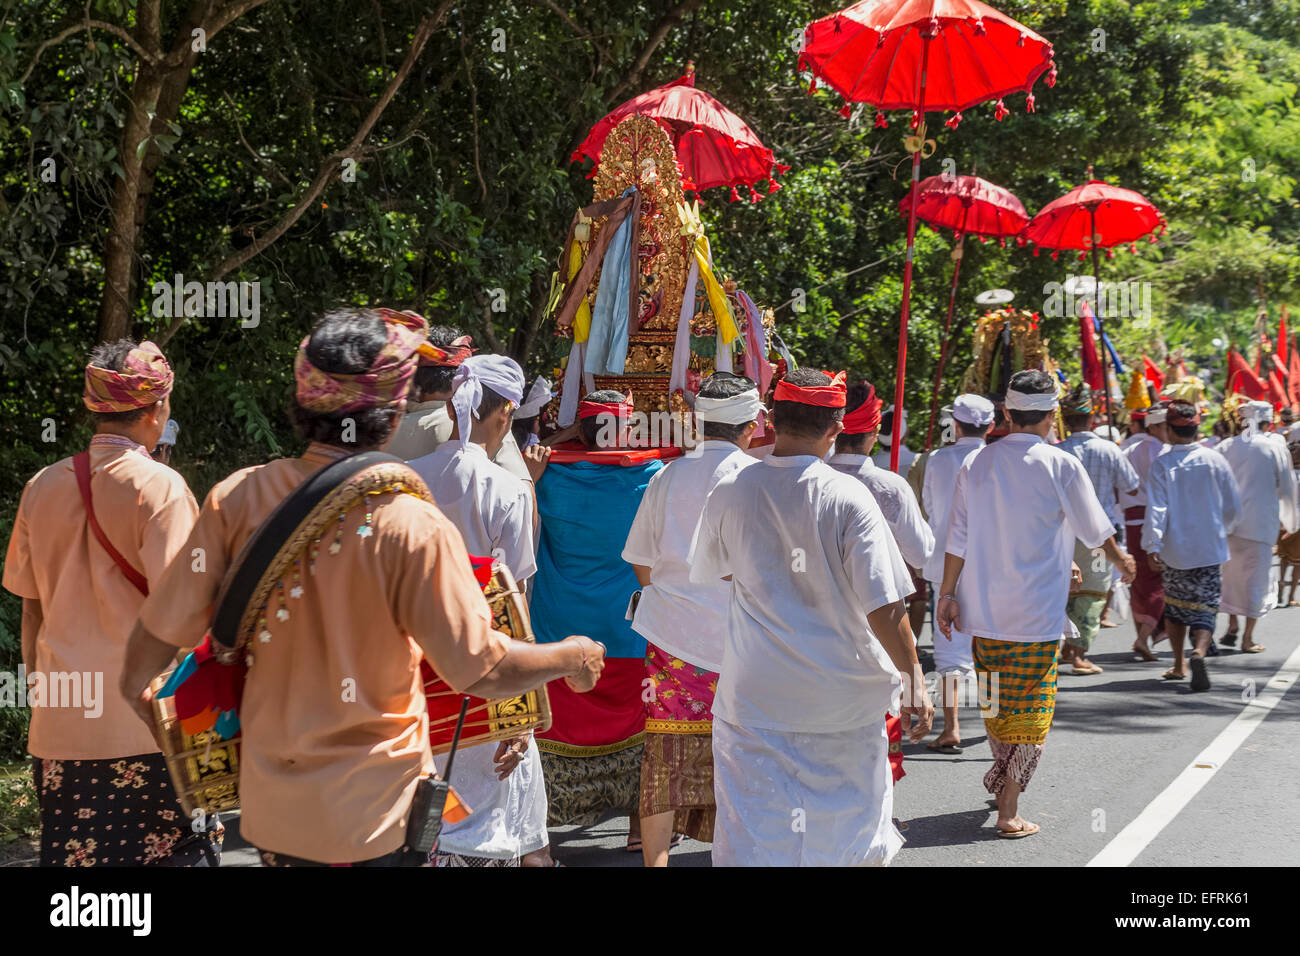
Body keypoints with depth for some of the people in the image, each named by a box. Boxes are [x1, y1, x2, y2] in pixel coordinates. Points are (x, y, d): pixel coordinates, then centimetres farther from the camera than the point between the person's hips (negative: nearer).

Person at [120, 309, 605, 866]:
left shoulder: (237, 497, -9)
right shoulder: (412, 528, -20)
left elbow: (158, 634, -5)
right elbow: (485, 673, -17)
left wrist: (135, 686, 18)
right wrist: (572, 657, 2)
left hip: (270, 808, 4)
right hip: (376, 820, -3)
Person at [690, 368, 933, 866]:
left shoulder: (729, 492, -6)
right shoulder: (848, 498, -14)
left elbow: (710, 572, 13)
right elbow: (884, 608, -15)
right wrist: (914, 680, -7)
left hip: (754, 698, 1)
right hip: (844, 695, -1)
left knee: (754, 838, 3)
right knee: (855, 820, 19)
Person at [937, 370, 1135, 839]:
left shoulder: (976, 464, 0)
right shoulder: (1061, 466, -10)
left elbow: (957, 538, 1)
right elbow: (1095, 528, 3)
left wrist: (948, 594, 9)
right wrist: (1121, 559, 22)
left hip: (984, 609, 4)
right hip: (1037, 614, -4)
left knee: (995, 702, 19)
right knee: (1030, 709, 4)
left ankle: (1003, 780, 35)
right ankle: (1009, 810, 2)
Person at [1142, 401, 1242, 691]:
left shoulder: (1161, 464, -9)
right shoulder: (1215, 460, -3)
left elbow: (1156, 508, -16)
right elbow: (1233, 507, 4)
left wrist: (1152, 545, -16)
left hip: (1174, 549, 0)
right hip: (1209, 548, 0)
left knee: (1175, 605, 17)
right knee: (1205, 607, 3)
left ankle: (1179, 664, 25)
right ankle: (1199, 651, -24)